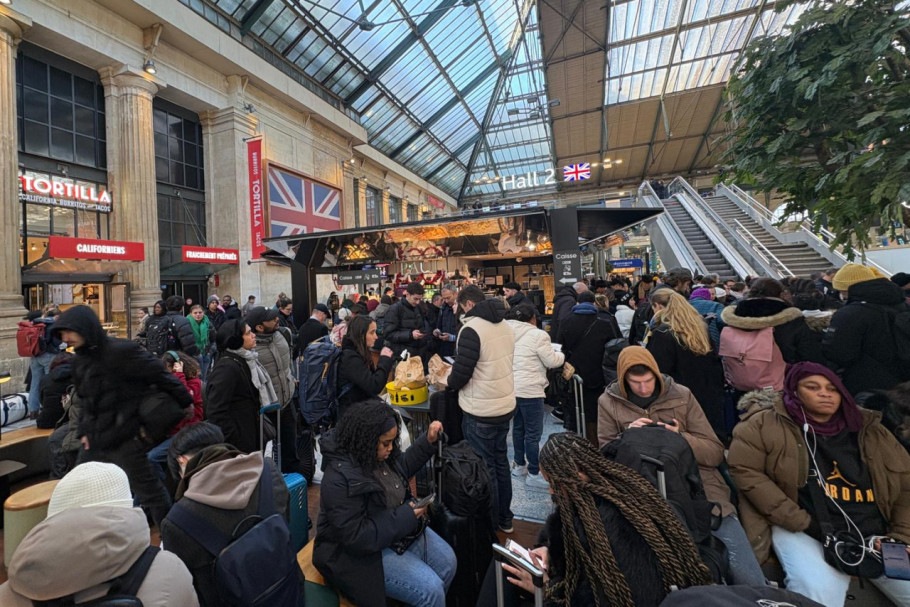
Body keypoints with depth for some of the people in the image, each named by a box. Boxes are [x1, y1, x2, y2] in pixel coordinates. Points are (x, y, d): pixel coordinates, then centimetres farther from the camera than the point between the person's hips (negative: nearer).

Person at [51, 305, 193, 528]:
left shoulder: (121, 351, -18)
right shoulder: (81, 360, 10)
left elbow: (160, 375, -16)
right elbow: (85, 400, 18)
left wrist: (185, 402, -9)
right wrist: (83, 431, 7)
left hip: (124, 441, -8)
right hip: (94, 441, 8)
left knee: (147, 491, 3)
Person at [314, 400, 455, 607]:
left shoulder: (377, 454, -7)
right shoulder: (340, 480, -31)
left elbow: (402, 467, 12)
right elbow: (356, 537, -29)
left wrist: (428, 441, -2)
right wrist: (406, 516, -26)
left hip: (401, 529, 8)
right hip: (362, 550, -8)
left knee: (447, 562, 8)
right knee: (430, 590, -15)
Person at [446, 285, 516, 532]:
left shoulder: (472, 329, -19)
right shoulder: (505, 326, 5)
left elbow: (461, 373, -20)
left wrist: (449, 383, 2)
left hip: (480, 412, -7)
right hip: (505, 405, 8)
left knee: (484, 469, 8)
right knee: (501, 462, 20)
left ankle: (490, 525, 25)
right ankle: (505, 518, 36)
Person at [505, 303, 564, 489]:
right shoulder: (537, 335, -15)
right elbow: (551, 361, -8)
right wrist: (562, 355, 12)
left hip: (511, 388, 8)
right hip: (530, 390, -8)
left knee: (518, 427, 20)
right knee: (533, 433, 3)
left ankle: (519, 465, 33)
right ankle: (534, 474, 13)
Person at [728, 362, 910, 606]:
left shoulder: (869, 429, 12)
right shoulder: (766, 424, -5)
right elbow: (745, 470, -12)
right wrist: (801, 523, -13)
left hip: (875, 535, 6)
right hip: (803, 533, -5)